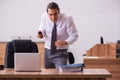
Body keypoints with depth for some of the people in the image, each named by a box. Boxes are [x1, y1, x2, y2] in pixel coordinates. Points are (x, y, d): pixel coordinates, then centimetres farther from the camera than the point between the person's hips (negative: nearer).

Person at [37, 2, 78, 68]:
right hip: (47, 51, 4)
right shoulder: (44, 17, -8)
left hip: (60, 52, -3)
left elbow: (74, 35, -13)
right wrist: (40, 33, -15)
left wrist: (64, 42, -29)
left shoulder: (67, 19, -18)